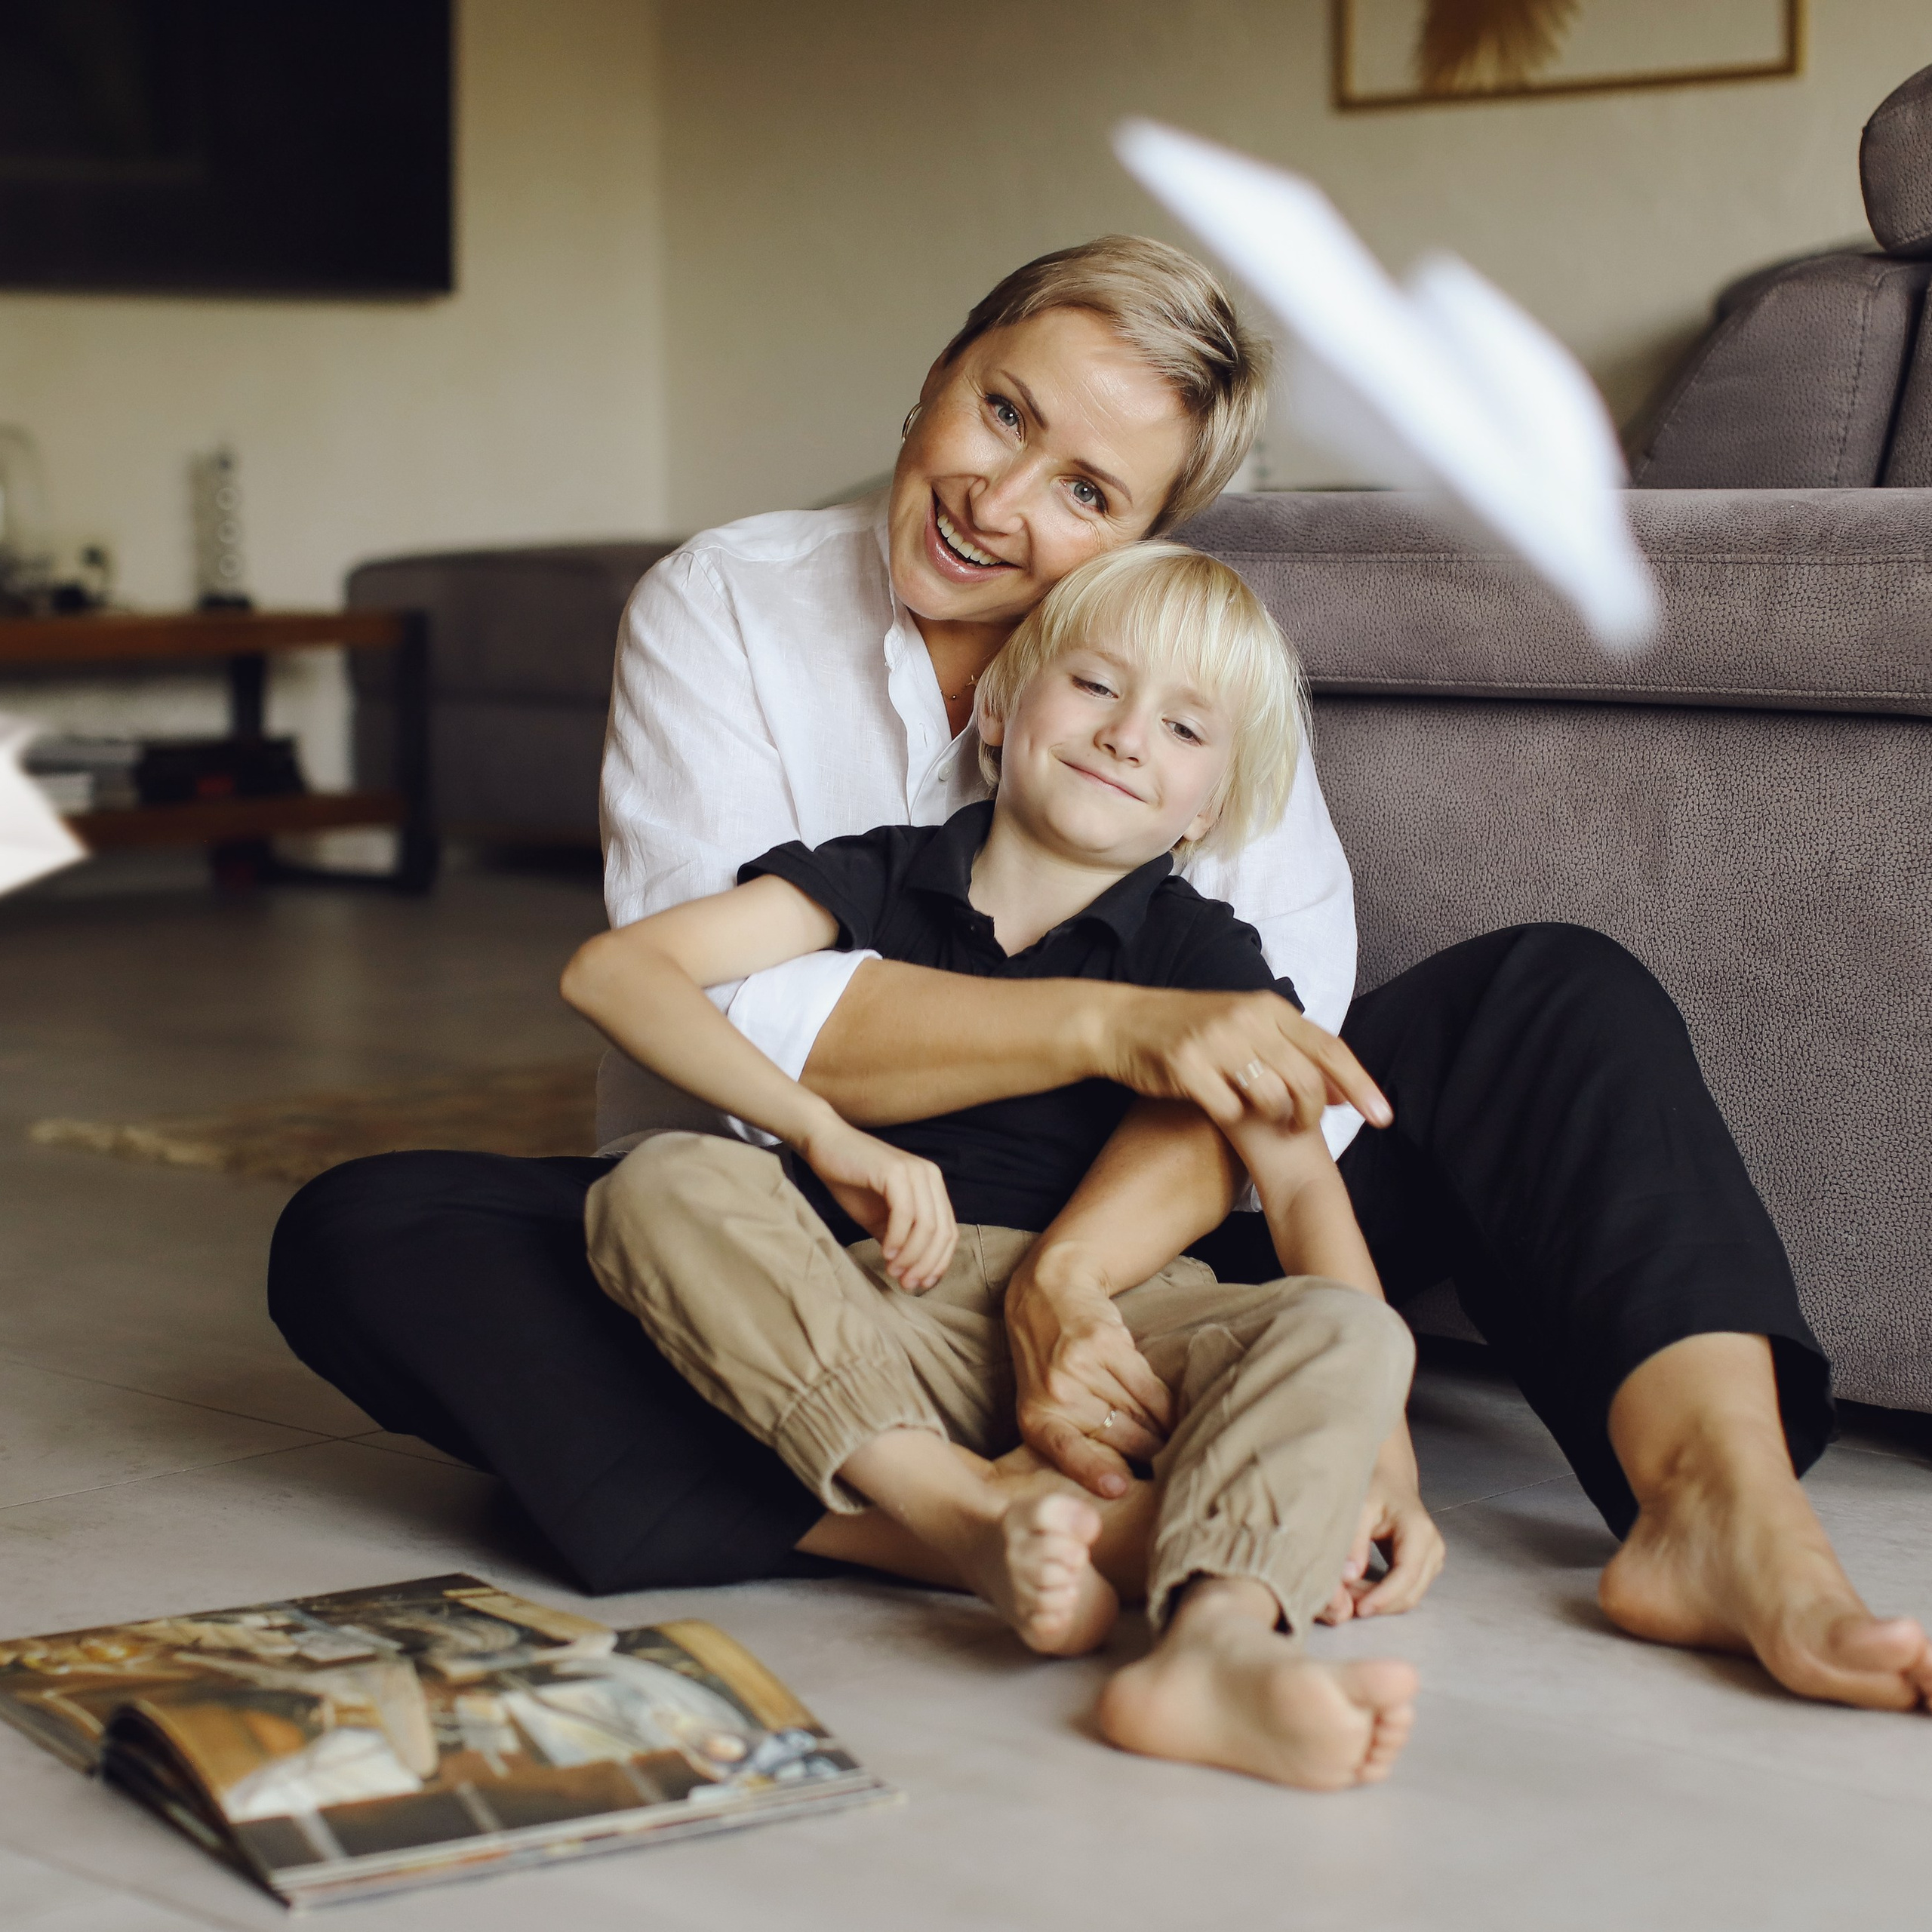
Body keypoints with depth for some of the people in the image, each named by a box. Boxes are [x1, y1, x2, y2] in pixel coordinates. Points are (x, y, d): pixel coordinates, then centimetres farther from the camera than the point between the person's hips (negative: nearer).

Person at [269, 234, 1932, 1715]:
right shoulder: (721, 610, -6)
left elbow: (1278, 1029, -17)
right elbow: (715, 999, -23)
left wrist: (1077, 1266, -36)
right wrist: (1113, 1027, -34)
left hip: (1138, 1242, 2)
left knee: (1556, 995, -14)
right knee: (362, 1234, -29)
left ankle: (1729, 1511, -36)